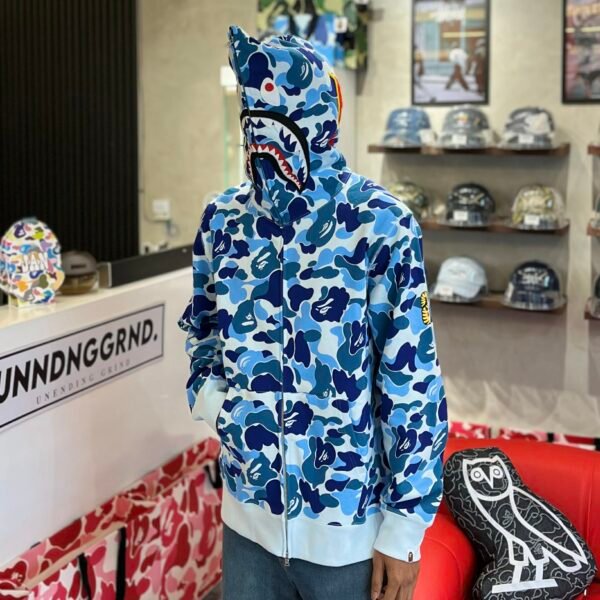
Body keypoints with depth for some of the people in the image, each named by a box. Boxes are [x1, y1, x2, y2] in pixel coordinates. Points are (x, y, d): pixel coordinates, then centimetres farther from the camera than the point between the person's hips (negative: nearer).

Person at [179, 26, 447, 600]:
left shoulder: (381, 227, -15)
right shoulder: (224, 220, -1)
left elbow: (412, 386, -13)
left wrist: (404, 527, -10)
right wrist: (209, 394, -4)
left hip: (348, 527, -4)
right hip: (249, 512, 4)